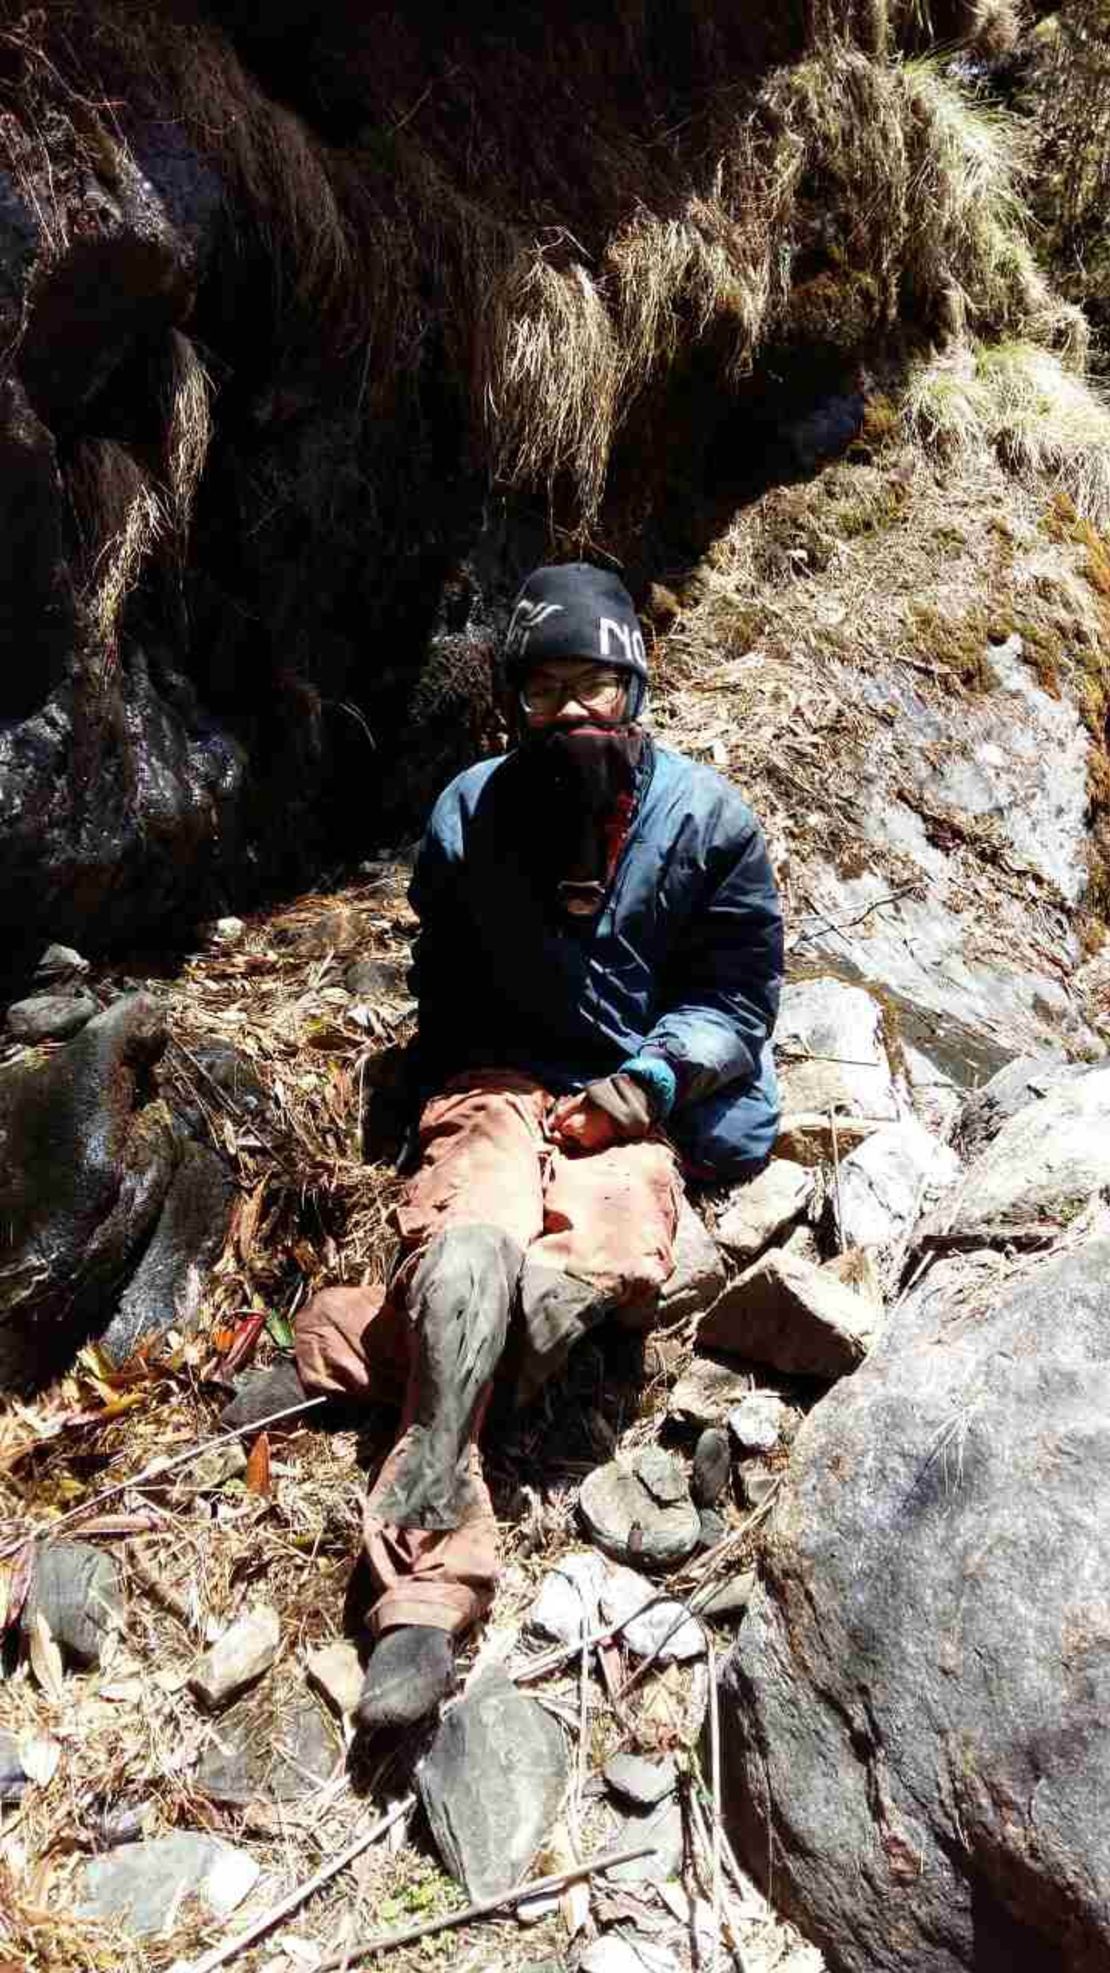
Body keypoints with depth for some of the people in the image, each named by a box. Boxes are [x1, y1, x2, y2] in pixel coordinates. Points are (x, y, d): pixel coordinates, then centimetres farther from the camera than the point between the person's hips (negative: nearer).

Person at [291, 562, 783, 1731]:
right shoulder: (471, 814, 5)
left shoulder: (708, 821, 0)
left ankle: (374, 1339, -24)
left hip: (642, 1104, 0)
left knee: (608, 1255, -35)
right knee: (471, 1241, -32)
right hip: (503, 1079, 0)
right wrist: (460, 1093, 0)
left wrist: (647, 1082, -14)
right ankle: (429, 1580, -36)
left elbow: (737, 996, 3)